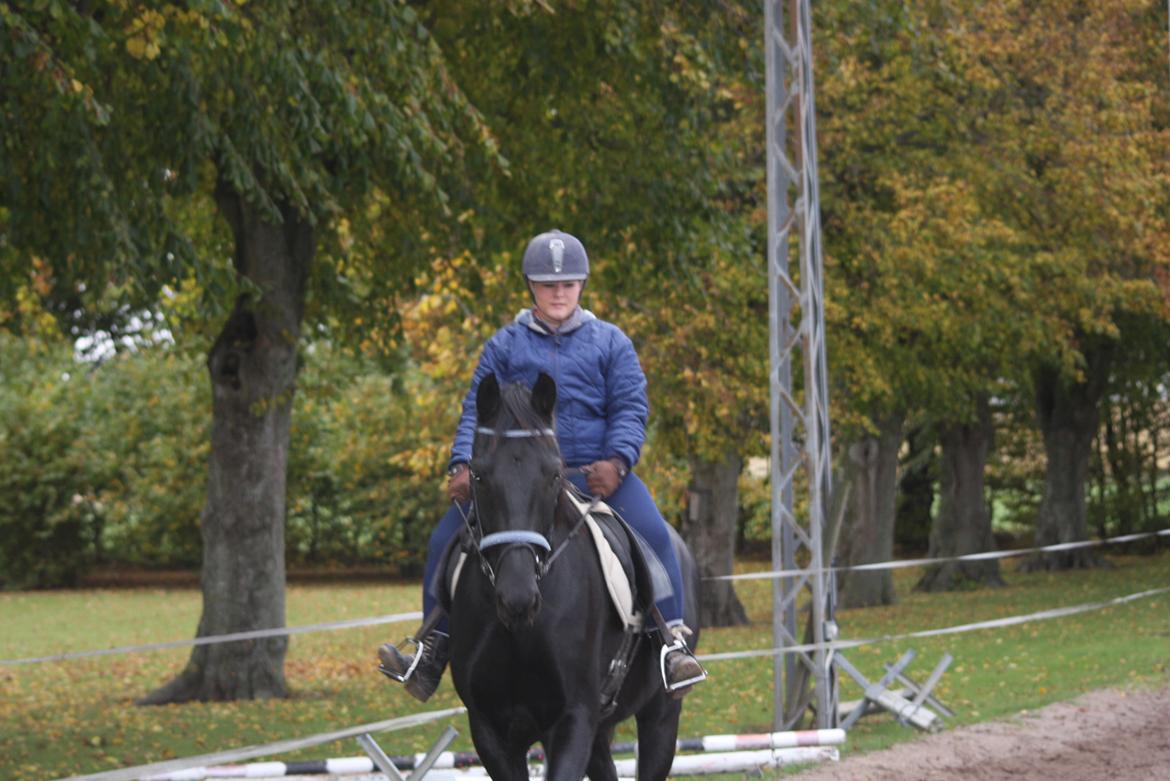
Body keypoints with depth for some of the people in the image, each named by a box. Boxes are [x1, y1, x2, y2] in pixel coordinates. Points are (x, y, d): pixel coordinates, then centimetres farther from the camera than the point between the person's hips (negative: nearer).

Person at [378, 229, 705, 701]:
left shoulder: (609, 343, 11)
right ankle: (431, 651, -1)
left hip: (595, 473, -1)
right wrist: (463, 464, -9)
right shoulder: (505, 345, 13)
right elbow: (477, 409, 9)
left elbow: (631, 408, 3)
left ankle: (673, 643, -20)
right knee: (446, 541, -11)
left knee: (651, 533, -26)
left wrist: (617, 460, -16)